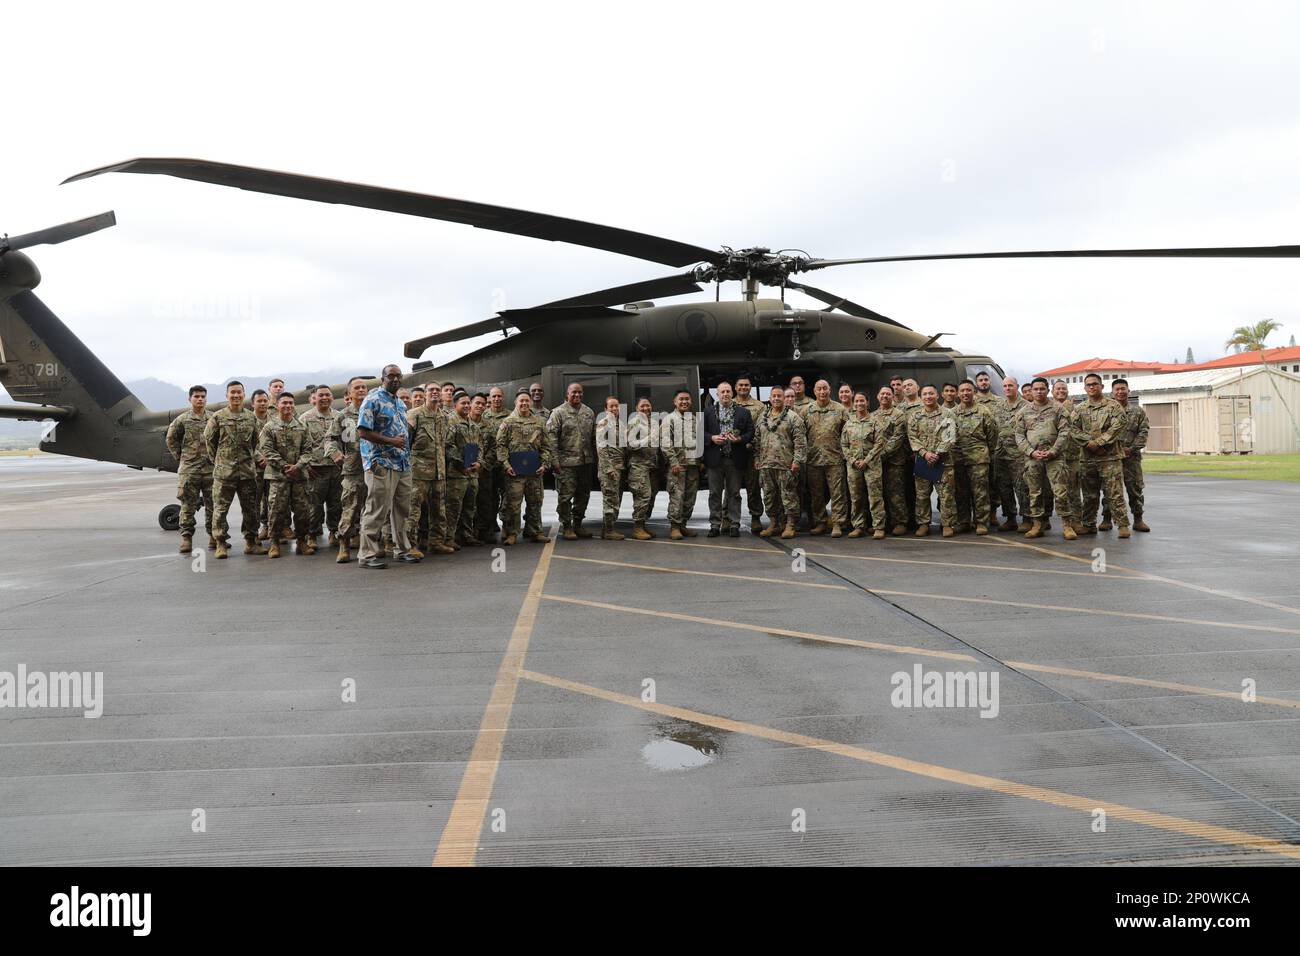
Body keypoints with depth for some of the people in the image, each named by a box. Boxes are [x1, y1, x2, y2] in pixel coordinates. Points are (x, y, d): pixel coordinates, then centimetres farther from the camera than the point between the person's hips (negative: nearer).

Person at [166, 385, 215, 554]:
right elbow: (171, 439, 12)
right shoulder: (182, 420, 3)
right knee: (188, 504, 0)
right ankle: (186, 537, 4)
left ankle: (213, 535, 15)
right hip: (189, 468, -1)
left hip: (211, 468, 1)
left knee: (212, 503, 6)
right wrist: (179, 457, 7)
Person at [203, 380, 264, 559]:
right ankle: (221, 543, 8)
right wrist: (217, 459, 8)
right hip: (224, 471, -3)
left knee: (250, 508, 7)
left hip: (247, 471, 3)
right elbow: (209, 439, 6)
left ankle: (250, 542, 16)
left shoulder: (251, 417, 8)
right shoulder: (217, 417, -2)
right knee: (220, 508, 0)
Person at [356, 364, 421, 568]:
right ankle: (367, 554, -1)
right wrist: (391, 441, -19)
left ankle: (402, 549, 24)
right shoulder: (373, 400, -8)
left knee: (402, 509, 14)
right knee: (377, 511, -6)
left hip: (403, 464, 8)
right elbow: (363, 431, -15)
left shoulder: (401, 403, 18)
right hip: (381, 463, -8)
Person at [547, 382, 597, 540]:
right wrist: (555, 459, -15)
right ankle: (566, 526, 8)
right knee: (566, 495, -2)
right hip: (566, 462, -5)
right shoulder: (558, 413, -4)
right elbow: (552, 437, -9)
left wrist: (595, 456, 12)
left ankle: (577, 524, 24)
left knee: (583, 494, 12)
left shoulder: (589, 413, 13)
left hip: (586, 461, 6)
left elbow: (594, 436, 17)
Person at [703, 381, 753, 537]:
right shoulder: (708, 412, 8)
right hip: (715, 459, 0)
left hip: (735, 460, 0)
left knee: (734, 493, 5)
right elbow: (702, 431, 6)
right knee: (715, 493, 4)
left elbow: (750, 432, 4)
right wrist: (712, 438, -11)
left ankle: (733, 524, 11)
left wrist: (740, 439, -13)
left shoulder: (743, 412, 7)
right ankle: (715, 524, 10)